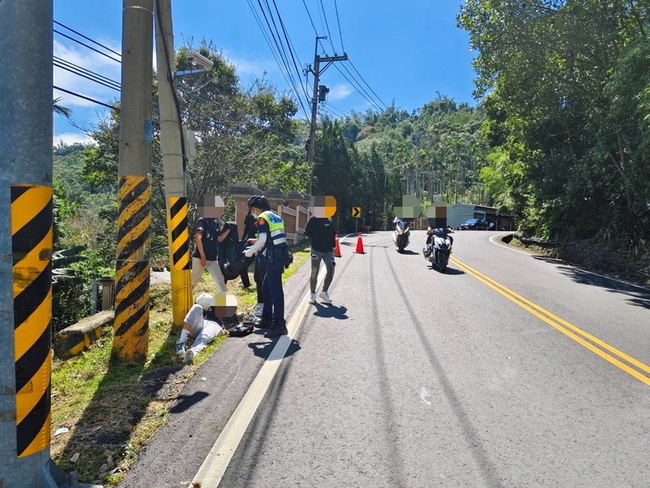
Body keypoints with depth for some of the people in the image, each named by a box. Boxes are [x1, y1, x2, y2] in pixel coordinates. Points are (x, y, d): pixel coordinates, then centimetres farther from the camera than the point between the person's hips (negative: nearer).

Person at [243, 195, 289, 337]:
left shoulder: (263, 218, -7)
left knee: (275, 291, -9)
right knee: (266, 288, 19)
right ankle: (267, 319, 28)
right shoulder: (276, 217, 20)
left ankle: (280, 325, -9)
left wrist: (250, 251, -2)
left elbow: (262, 239, -16)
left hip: (273, 257, -10)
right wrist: (257, 245, 25)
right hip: (280, 255, 10)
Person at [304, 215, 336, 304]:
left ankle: (324, 292, 13)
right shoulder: (313, 219, -5)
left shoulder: (330, 220, 10)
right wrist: (314, 240, -8)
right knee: (314, 273, 4)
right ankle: (312, 294, 19)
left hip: (328, 250, 4)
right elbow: (307, 232, -8)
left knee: (330, 271, -5)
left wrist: (333, 245, 8)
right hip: (316, 250, -4)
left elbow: (333, 233, 18)